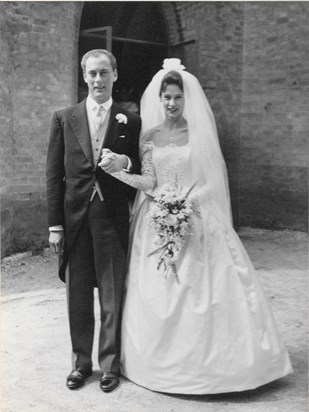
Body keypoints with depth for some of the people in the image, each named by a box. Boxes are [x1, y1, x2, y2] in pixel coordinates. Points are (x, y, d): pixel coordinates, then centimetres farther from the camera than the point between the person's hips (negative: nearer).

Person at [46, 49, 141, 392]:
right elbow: (54, 175, 3)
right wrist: (55, 225, -1)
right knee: (78, 296, 10)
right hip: (75, 218, 1)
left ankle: (110, 364, 23)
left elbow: (141, 171, 10)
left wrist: (127, 163, -13)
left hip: (113, 219, -1)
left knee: (113, 296, 7)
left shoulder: (130, 121, 4)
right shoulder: (64, 118, 5)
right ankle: (81, 363, 26)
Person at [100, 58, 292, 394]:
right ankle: (164, 362, 17)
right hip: (157, 223, 2)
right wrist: (119, 173, -17)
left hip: (196, 221, -1)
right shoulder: (150, 135, 7)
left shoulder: (200, 132, 2)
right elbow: (148, 183, -1)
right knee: (157, 292, 2)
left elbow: (211, 181, -1)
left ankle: (208, 359, 12)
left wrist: (186, 202, -16)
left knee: (202, 290, -3)